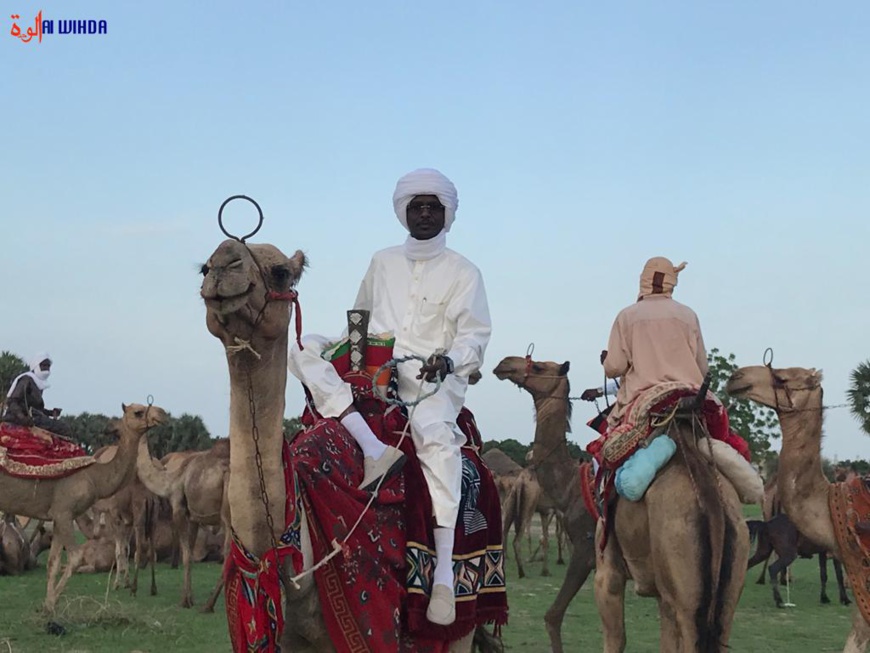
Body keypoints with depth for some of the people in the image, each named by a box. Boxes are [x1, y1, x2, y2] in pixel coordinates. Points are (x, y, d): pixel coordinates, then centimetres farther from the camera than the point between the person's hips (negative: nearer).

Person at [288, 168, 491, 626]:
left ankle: (444, 573, -42)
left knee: (437, 434, -36)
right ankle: (372, 447, -36)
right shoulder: (382, 262, 21)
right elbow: (359, 316, 33)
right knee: (305, 350, -19)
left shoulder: (462, 272, 8)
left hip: (431, 377, -5)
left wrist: (449, 359, -17)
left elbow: (475, 335, 1)